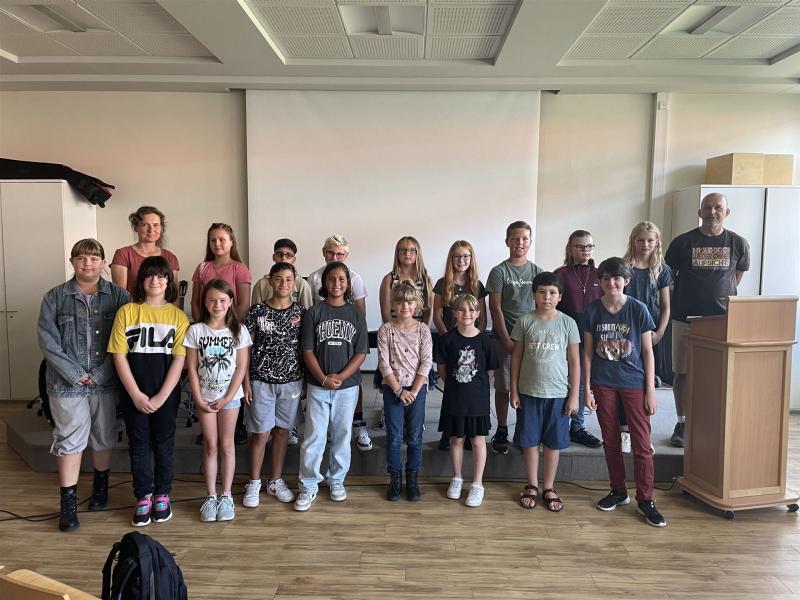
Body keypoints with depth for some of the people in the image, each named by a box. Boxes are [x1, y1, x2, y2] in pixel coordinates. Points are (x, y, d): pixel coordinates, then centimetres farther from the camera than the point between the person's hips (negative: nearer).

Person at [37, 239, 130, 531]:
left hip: (105, 382, 1)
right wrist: (74, 374, -11)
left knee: (104, 438, 13)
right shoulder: (55, 297, 1)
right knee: (69, 440, 2)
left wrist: (98, 374, -11)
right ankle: (68, 502, 13)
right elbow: (48, 341, -4)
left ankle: (100, 488, 34)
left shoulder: (119, 296, -1)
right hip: (67, 383, 0)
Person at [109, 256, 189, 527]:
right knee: (138, 445, 10)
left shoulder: (178, 316, -2)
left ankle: (162, 495, 27)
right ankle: (143, 499, 24)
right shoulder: (126, 312, -2)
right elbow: (119, 356, -4)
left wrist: (160, 397, -12)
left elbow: (179, 359, -5)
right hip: (134, 394, 0)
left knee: (164, 444, 11)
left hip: (166, 394, 0)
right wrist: (136, 395, -10)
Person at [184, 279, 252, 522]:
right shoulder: (196, 330, -4)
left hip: (230, 396, 0)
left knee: (226, 445, 6)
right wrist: (199, 400, -8)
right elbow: (192, 368, -3)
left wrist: (227, 398, -10)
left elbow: (241, 366, -5)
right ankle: (211, 496, 17)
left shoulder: (238, 330, -4)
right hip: (205, 396, 1)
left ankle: (226, 496, 16)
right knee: (210, 446, 7)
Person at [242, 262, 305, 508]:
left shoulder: (300, 312, 0)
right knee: (260, 433, 3)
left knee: (282, 431, 11)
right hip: (261, 381, -2)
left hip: (291, 381, 2)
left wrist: (307, 380, 1)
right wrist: (246, 381, -5)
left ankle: (276, 481, 25)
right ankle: (254, 483, 19)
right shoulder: (256, 311, -5)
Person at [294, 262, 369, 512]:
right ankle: (308, 487, 13)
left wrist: (340, 377, -13)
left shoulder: (356, 314, 2)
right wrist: (323, 379, -14)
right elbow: (308, 351, -3)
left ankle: (337, 480, 28)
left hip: (348, 386, 1)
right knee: (314, 436, 1)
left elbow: (361, 352, -1)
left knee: (342, 435, 11)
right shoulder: (314, 312, 0)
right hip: (318, 386, -1)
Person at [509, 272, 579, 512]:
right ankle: (532, 486, 25)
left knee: (552, 442, 10)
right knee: (529, 441, 9)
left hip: (558, 393, 0)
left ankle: (548, 488, 24)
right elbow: (516, 357, 2)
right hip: (528, 392, 0)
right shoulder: (524, 321, -2)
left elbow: (574, 361, 0)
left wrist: (574, 396, -3)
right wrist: (513, 391, -1)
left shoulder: (568, 323, -3)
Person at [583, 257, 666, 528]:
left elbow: (648, 352, -2)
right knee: (610, 441, 12)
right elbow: (588, 353, 2)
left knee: (642, 444, 1)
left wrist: (650, 389, -5)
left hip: (634, 383, -2)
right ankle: (618, 491, 28)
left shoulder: (638, 309, -6)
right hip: (603, 384, 2)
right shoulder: (592, 311, -2)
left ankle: (645, 499, 13)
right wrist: (587, 389, -1)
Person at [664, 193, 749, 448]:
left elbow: (738, 274, 19)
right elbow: (668, 274, 9)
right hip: (686, 318, -1)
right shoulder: (683, 242, -2)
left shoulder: (738, 243, 3)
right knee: (683, 372, 4)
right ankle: (682, 424, 17)